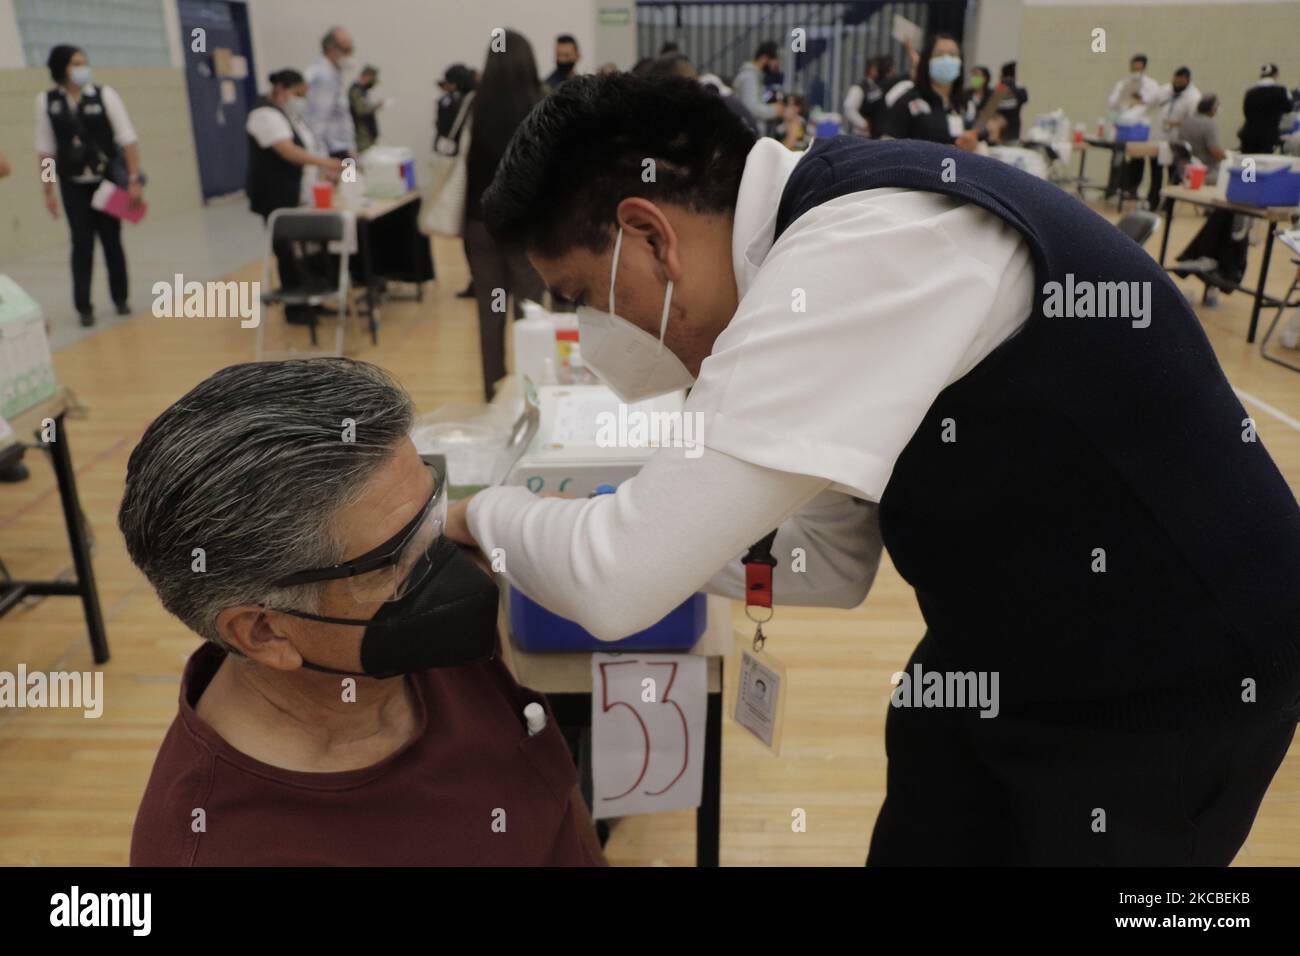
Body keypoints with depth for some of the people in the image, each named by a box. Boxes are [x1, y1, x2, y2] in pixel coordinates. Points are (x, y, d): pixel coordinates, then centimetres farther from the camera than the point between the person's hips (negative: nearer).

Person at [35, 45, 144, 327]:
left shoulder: (104, 94, -4)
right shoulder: (46, 100, 0)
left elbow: (128, 138, -6)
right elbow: (45, 149, 4)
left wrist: (134, 179, -14)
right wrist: (48, 190, 3)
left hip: (107, 180, 0)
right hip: (73, 185, 0)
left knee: (111, 240, 7)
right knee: (82, 243, -1)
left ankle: (121, 298, 23)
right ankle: (83, 307, 6)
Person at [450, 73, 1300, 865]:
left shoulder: (865, 246, -30)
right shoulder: (834, 236, 0)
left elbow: (620, 584, -32)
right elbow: (830, 562, 3)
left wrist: (486, 513, -10)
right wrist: (554, 538, -2)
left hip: (1174, 683, -7)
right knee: (918, 840, 17)